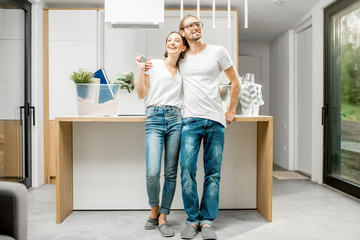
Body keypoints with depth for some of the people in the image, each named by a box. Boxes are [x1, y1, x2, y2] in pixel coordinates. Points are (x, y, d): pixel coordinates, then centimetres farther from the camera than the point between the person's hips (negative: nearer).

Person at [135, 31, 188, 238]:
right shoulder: (153, 64, 9)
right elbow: (141, 95, 5)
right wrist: (141, 70, -4)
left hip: (176, 119, 3)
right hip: (154, 118, -3)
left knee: (171, 172, 2)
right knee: (153, 172, -13)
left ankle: (163, 218, 15)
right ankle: (154, 209, 16)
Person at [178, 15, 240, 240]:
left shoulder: (218, 52, 8)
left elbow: (235, 81, 13)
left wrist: (231, 111, 9)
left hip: (216, 120, 0)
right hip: (190, 120, 1)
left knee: (213, 173, 2)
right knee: (187, 169, -8)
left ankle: (207, 220, 13)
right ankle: (192, 219, 7)